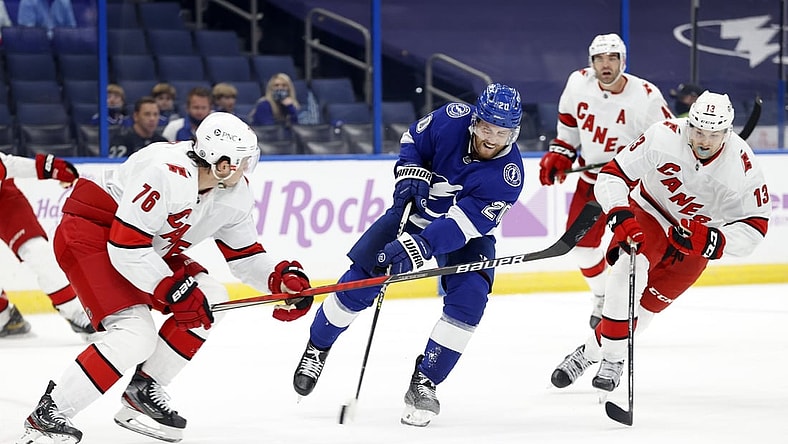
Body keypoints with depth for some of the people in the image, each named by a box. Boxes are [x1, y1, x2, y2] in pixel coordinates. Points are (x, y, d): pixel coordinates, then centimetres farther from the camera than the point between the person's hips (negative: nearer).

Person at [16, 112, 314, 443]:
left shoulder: (235, 194, -4)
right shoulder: (167, 173, -32)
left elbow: (244, 254, 8)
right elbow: (126, 247, -31)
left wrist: (282, 277, -10)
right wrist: (174, 291, -27)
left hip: (148, 247, 10)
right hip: (89, 235, -10)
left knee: (210, 299, -2)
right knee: (136, 335, -23)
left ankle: (142, 390, 8)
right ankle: (47, 416, -17)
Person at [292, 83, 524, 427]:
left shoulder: (508, 174, -30)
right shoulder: (454, 119, -23)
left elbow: (462, 225, -37)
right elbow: (414, 140, -1)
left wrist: (418, 247, -48)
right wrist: (411, 173, -19)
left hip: (468, 232, -2)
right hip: (417, 211, 2)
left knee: (469, 298, -24)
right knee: (361, 278, -8)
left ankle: (424, 383, -12)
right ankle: (317, 347, 16)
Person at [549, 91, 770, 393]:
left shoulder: (742, 167, -25)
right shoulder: (664, 137, -27)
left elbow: (754, 227, -21)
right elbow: (613, 175, -22)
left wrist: (711, 241, -39)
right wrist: (621, 218, -38)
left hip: (696, 237, 1)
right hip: (650, 213, -1)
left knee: (647, 303, -6)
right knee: (630, 269, -28)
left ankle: (595, 353, 12)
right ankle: (612, 356, -19)